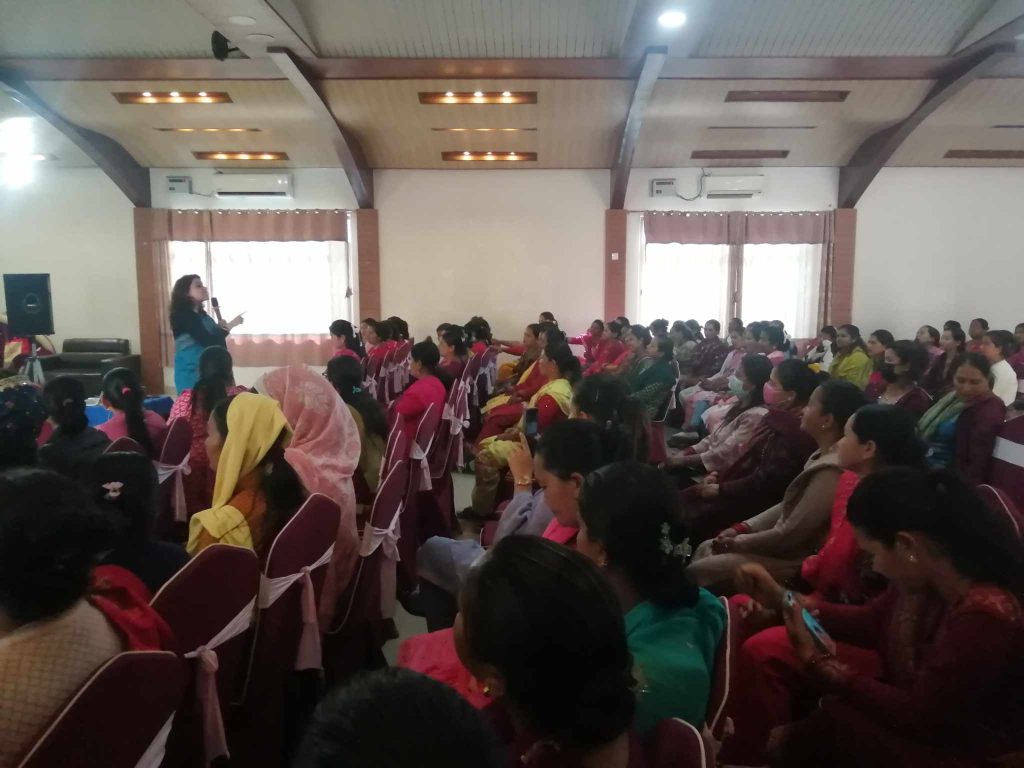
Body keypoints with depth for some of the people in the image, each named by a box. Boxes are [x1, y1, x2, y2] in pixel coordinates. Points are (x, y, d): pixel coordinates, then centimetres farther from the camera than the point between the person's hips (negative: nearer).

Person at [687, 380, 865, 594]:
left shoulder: (830, 471, -27)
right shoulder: (822, 456, 6)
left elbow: (790, 534, -24)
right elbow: (786, 506, 13)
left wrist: (737, 542, -11)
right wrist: (742, 528, 3)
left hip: (795, 562, -10)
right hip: (782, 546, 10)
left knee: (697, 571, -10)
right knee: (705, 549, 12)